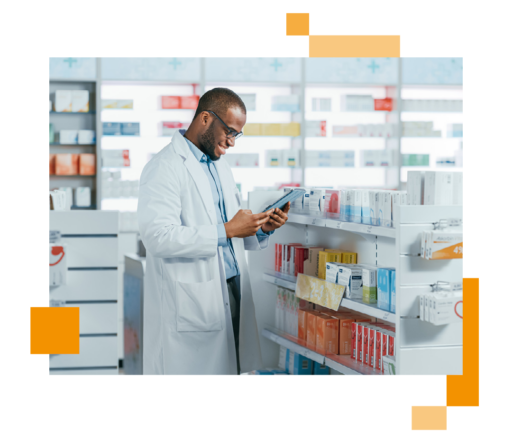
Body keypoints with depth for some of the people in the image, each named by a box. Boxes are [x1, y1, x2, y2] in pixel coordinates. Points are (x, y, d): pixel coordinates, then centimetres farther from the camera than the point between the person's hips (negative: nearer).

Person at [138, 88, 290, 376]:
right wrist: (227, 231, -21)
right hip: (188, 306, -8)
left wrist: (263, 229, 2)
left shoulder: (221, 168, 19)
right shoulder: (165, 168, -10)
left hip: (231, 295, 8)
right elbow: (158, 236, -22)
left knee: (229, 368, 6)